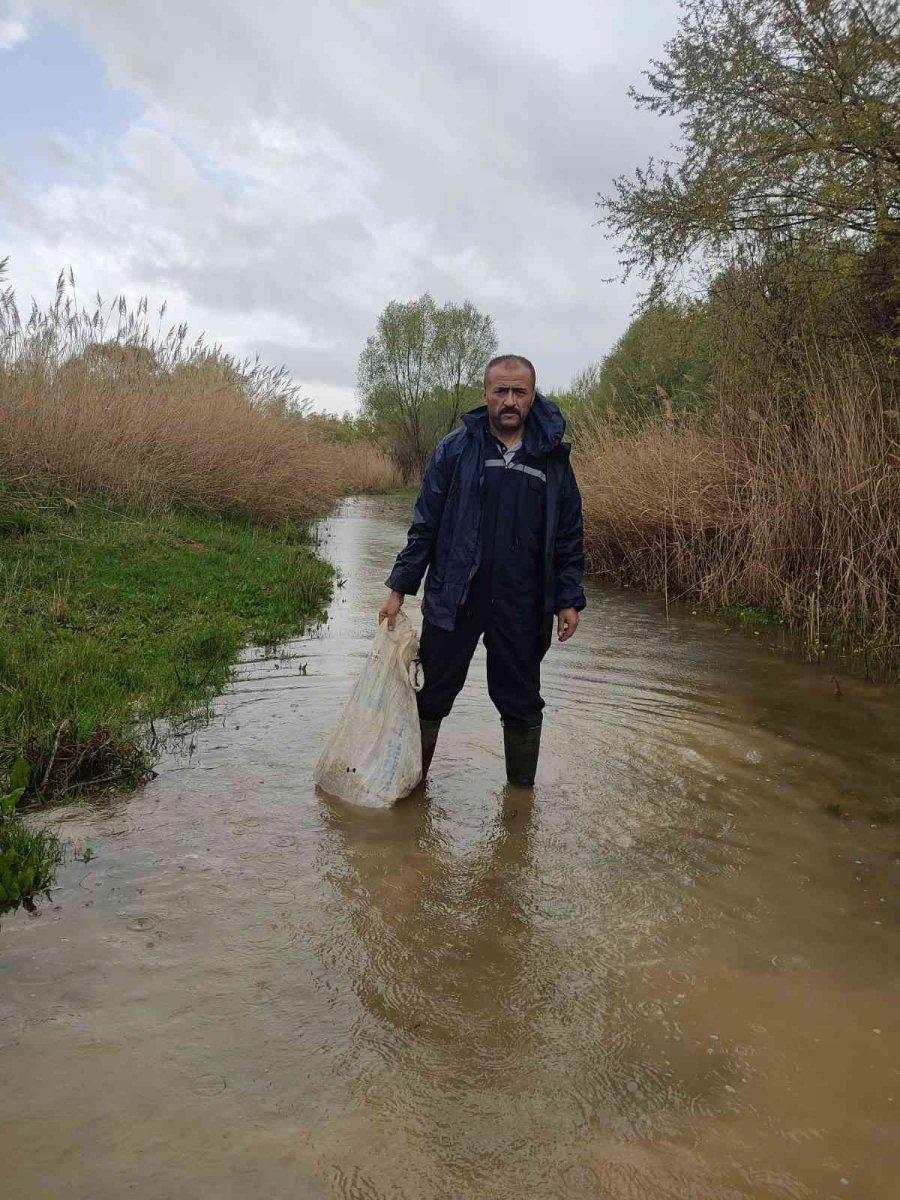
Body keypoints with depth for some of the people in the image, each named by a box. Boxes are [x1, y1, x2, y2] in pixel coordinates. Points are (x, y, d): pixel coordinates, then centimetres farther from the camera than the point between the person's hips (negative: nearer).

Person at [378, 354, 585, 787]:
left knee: (521, 703, 13)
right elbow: (425, 524, 1)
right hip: (454, 598, -1)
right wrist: (399, 588, -1)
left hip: (522, 606, 1)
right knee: (432, 696, 8)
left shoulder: (552, 457, 4)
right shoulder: (455, 450, -1)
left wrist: (568, 600, 3)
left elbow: (568, 535, 8)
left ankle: (521, 794, 31)